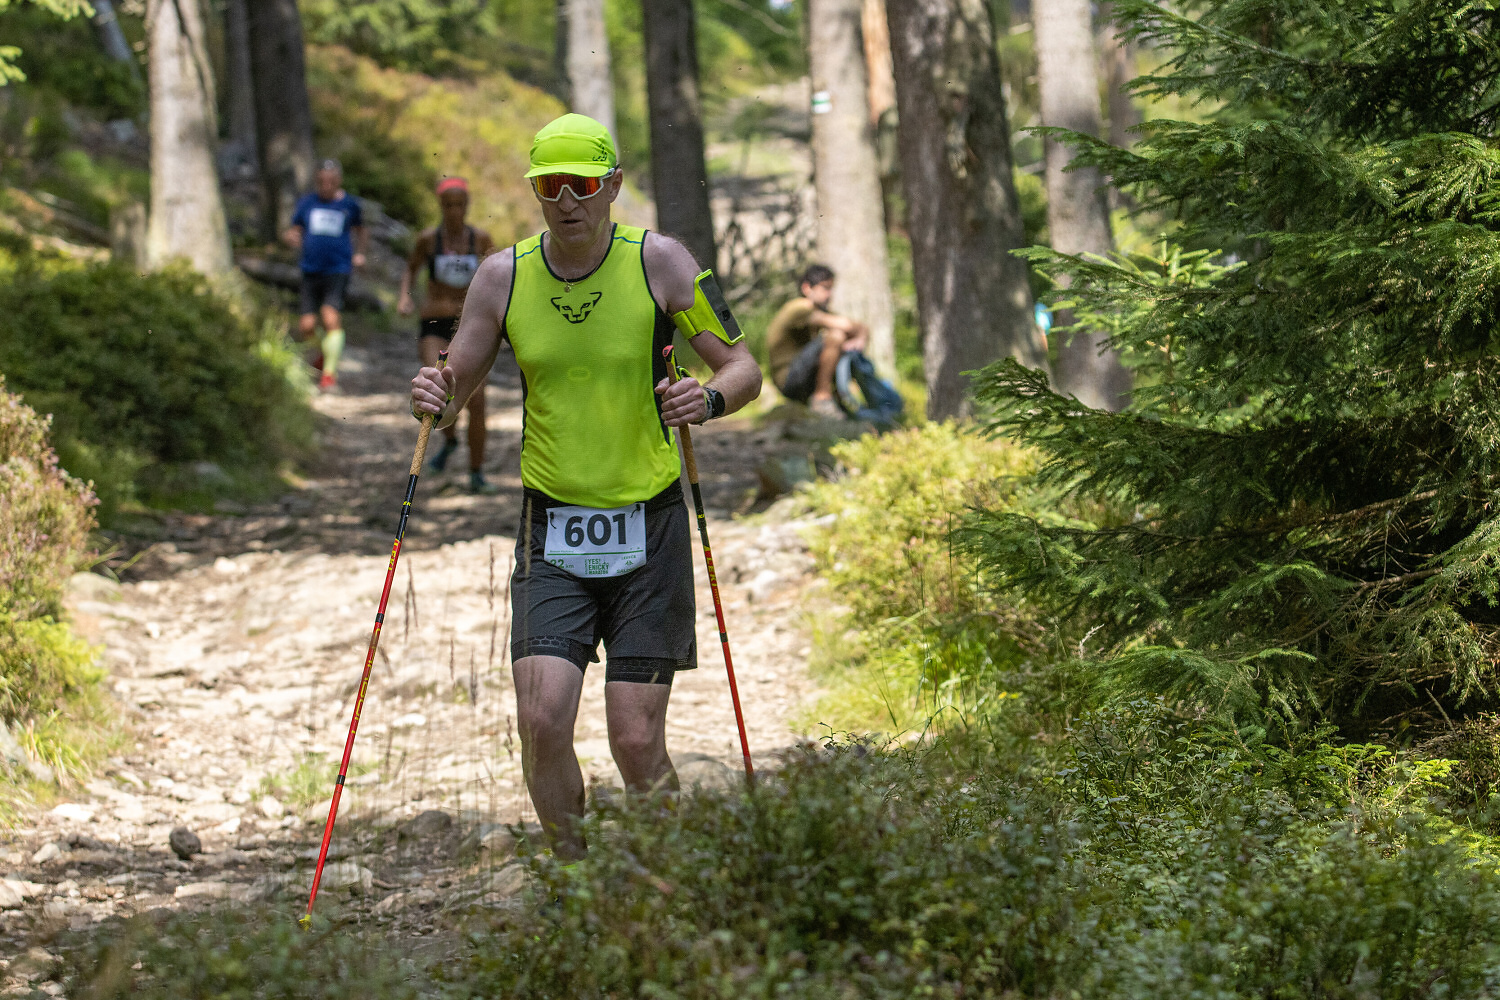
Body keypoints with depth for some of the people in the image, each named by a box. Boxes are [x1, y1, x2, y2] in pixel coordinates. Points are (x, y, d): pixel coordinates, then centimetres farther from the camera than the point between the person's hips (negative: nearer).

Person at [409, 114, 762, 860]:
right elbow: (454, 391, 8)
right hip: (552, 531, 2)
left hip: (647, 527, -2)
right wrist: (433, 400, -16)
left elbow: (743, 369, -3)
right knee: (542, 721, -13)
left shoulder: (658, 262, -6)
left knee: (636, 742, -5)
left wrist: (710, 398, -26)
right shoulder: (503, 276, -1)